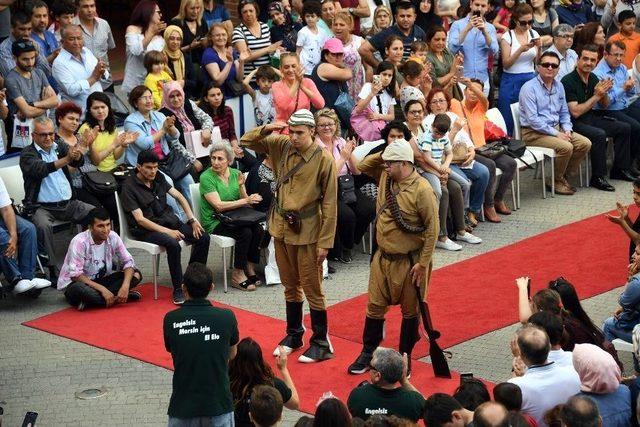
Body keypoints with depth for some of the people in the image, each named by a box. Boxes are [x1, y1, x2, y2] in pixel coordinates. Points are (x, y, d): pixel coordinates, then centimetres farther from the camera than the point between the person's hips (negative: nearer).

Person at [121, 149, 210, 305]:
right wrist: (167, 231, -24)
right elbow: (140, 219, -17)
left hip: (169, 221, 7)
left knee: (203, 237, -11)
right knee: (173, 244, -36)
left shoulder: (158, 178, 9)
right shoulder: (129, 187, -11)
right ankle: (178, 290, -26)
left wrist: (192, 220, 2)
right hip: (145, 229, -7)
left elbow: (179, 197, 15)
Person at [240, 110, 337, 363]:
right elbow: (246, 142, 9)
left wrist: (325, 242, -14)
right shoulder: (281, 146, 0)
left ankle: (321, 344, 9)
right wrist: (266, 130, -12)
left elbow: (329, 203, -13)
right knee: (290, 286, 17)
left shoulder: (324, 159, -14)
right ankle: (293, 335, 31)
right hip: (282, 228, 5)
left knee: (312, 289, 0)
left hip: (307, 231, -5)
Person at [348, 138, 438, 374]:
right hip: (383, 257, 6)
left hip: (409, 261, -6)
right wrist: (384, 154, -3)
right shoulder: (385, 177, 0)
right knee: (375, 306, 12)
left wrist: (423, 263, -17)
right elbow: (363, 166, 15)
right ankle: (368, 353, 25)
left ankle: (405, 357, 23)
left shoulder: (421, 190, -21)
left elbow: (432, 229, -18)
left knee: (410, 311, 11)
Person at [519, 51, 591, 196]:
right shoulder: (529, 88, -13)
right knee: (566, 147, -28)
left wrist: (567, 130, -1)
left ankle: (565, 176, 5)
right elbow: (532, 120, -19)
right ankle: (556, 181, -6)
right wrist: (555, 134, -19)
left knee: (585, 143, -10)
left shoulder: (559, 86, 11)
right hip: (534, 133, -8)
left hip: (556, 129, 8)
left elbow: (564, 113, 20)